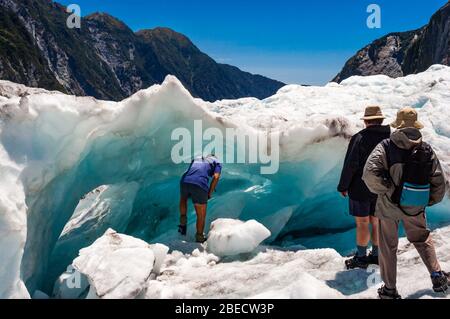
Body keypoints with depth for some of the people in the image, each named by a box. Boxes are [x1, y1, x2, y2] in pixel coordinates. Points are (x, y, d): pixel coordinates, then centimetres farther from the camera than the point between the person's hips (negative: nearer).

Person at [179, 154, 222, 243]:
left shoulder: (196, 159, 36)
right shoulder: (217, 162, 23)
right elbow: (216, 177, 3)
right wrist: (210, 193, 10)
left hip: (185, 181, 4)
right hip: (200, 185, -4)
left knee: (183, 198, 38)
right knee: (201, 215, 16)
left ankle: (183, 223, 27)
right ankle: (199, 238, 27)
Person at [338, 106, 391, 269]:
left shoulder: (359, 138, -16)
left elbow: (350, 165, -17)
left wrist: (343, 186, -6)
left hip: (361, 189, -6)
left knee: (362, 223, 2)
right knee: (377, 222, 15)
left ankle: (361, 258, 12)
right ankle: (376, 255, 27)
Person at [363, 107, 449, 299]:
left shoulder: (386, 146, -11)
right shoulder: (427, 149, 0)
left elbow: (370, 173, -24)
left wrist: (383, 189, -9)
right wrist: (430, 200, 18)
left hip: (389, 206, -3)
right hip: (416, 208, 3)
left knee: (388, 247, 10)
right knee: (422, 239, 29)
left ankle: (390, 290, 19)